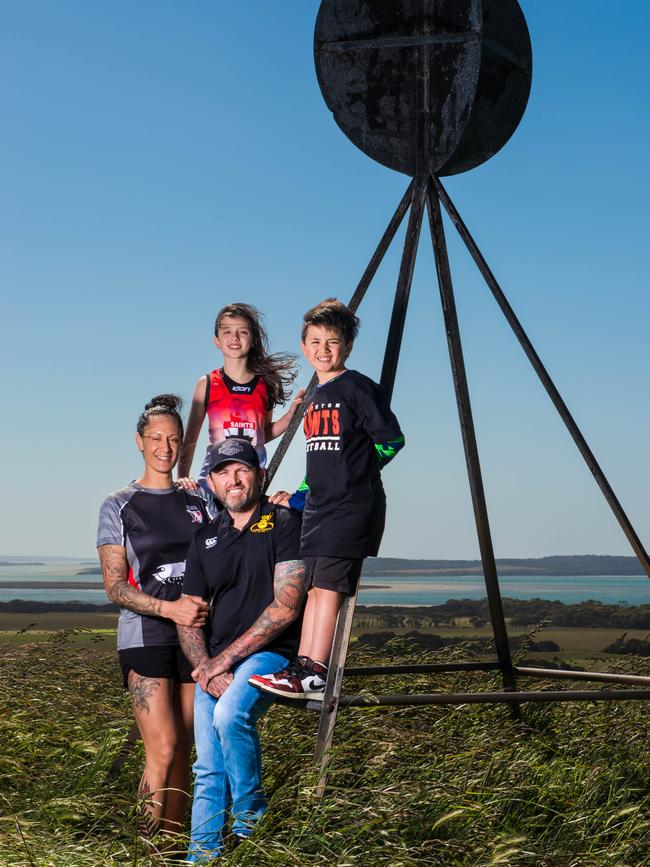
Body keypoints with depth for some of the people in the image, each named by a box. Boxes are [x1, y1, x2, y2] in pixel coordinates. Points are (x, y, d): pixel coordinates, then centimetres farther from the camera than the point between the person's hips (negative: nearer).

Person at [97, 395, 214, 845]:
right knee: (163, 750, -12)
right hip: (145, 637, -3)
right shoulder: (119, 506, 2)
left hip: (195, 637, 3)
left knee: (183, 750, 5)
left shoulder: (198, 502, 12)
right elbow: (114, 586, -4)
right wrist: (170, 608, -19)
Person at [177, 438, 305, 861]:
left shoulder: (285, 523, -4)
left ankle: (251, 817, -12)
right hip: (214, 664, 6)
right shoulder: (206, 538, 13)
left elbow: (286, 606, -12)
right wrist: (206, 667, -8)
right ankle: (202, 853, 6)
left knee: (230, 714, -31)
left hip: (270, 652, -5)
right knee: (208, 769, -1)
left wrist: (226, 657, -13)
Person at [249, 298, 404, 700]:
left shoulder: (358, 387, -7)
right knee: (314, 587, 7)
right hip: (318, 508, 8)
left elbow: (391, 441, -8)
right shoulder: (315, 397, 18)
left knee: (327, 586, -12)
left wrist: (357, 469, 1)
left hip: (352, 508, -8)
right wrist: (297, 495, 17)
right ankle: (304, 668, 8)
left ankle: (315, 673, -12)